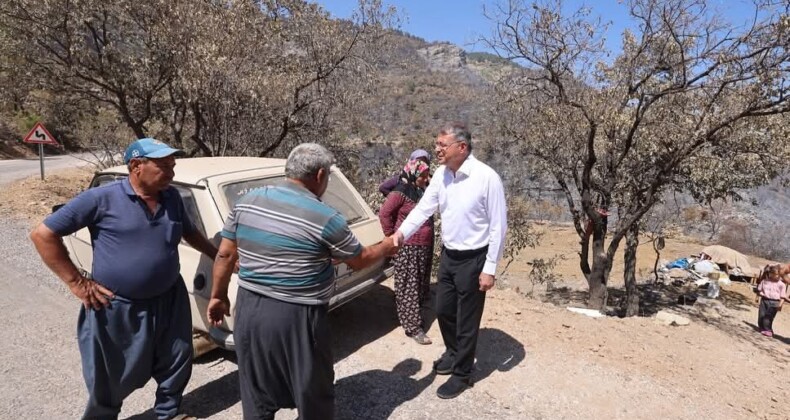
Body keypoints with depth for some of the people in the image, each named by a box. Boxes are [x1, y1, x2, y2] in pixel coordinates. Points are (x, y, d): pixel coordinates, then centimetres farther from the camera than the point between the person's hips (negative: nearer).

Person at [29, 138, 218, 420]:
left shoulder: (172, 197, 1)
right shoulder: (102, 198, -14)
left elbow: (190, 233, 19)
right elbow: (43, 235, -9)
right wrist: (77, 282, -12)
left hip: (169, 301, 5)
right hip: (116, 307, -4)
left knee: (177, 365, 18)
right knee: (110, 380, 15)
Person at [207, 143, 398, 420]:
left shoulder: (248, 201, 1)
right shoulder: (325, 218, -15)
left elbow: (225, 255, 5)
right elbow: (359, 261, -2)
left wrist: (218, 296, 18)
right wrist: (386, 247, 17)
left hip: (249, 309, 6)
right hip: (296, 316, -6)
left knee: (257, 397, 21)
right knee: (314, 395, 16)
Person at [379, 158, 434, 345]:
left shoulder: (423, 191, 10)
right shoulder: (401, 192, -13)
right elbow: (384, 213, -13)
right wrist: (392, 236, -10)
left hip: (425, 246, 8)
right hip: (407, 247, -8)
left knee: (421, 284, 17)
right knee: (408, 286, -2)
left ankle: (414, 314, 34)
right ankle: (413, 327, 2)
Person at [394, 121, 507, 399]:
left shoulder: (487, 178, -20)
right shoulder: (441, 174, -2)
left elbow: (498, 226, -16)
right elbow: (424, 207, 0)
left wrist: (489, 269, -15)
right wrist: (402, 232, -18)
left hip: (473, 259, -6)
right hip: (448, 256, 7)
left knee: (466, 320, 9)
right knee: (443, 311, 21)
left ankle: (462, 374, 31)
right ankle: (453, 353, 48)